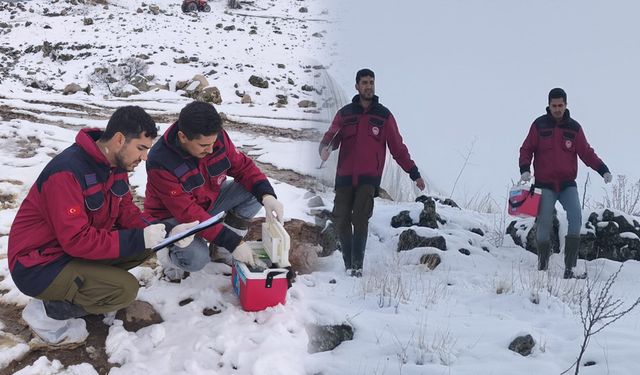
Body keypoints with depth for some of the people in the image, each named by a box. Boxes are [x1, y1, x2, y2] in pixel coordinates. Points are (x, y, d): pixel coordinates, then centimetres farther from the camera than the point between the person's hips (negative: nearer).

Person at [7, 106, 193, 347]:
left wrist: (153, 232, -15)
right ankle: (46, 312, -4)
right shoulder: (67, 173, -29)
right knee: (125, 289, -22)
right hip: (37, 265, -8)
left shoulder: (115, 163, -2)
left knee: (144, 247, -4)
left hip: (73, 247, 9)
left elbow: (125, 209, 4)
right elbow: (77, 240, -31)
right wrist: (139, 238, -30)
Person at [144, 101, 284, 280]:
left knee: (256, 191, -15)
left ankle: (222, 250, -2)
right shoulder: (160, 163, -33)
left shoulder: (218, 137, -17)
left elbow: (243, 166, -6)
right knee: (197, 259, -34)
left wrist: (267, 196, -27)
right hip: (173, 217, -6)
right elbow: (188, 213, -33)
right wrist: (233, 243, -36)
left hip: (209, 201, 6)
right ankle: (170, 252, 3)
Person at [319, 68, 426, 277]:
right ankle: (348, 264, 14)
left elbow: (397, 147, 12)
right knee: (341, 219, -2)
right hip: (345, 176, 2)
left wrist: (414, 173, 9)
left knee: (360, 219, -15)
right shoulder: (345, 113, 13)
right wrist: (325, 148, -22)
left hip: (369, 178, -2)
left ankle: (357, 265, -6)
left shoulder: (383, 115, 10)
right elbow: (332, 136, 3)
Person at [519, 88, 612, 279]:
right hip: (545, 185, -1)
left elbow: (586, 152, 5)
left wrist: (603, 170, -7)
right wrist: (525, 169, -12)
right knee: (544, 224, -6)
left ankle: (569, 266, -14)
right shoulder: (539, 125, 1)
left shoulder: (574, 127, 6)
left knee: (575, 217, -18)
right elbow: (526, 149, 4)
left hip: (568, 184, 1)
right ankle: (543, 260, 17)